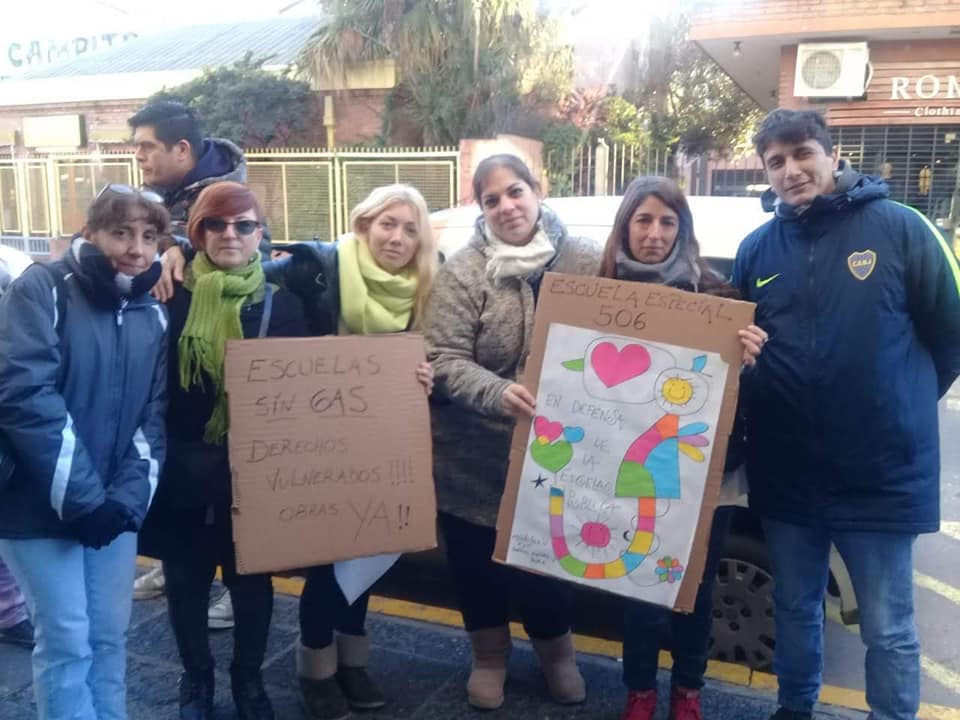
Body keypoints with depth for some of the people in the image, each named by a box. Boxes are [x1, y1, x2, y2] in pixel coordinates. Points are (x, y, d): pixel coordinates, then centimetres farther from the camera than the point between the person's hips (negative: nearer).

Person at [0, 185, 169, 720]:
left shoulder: (153, 316, 7)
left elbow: (152, 417, 4)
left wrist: (128, 497, -11)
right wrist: (79, 497, -21)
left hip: (113, 505, 5)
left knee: (110, 632, 12)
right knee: (67, 639, 1)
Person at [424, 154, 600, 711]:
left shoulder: (586, 262, -3)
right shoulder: (463, 272, -9)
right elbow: (444, 359, -16)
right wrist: (498, 393, -32)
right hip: (476, 456, 0)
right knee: (479, 559, 15)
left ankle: (556, 649, 44)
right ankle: (490, 653, 43)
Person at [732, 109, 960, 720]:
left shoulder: (899, 227, -7)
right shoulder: (757, 248, 4)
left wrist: (900, 406, 5)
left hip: (882, 472, -3)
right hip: (786, 474, 4)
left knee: (888, 628, 10)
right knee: (795, 609, 21)